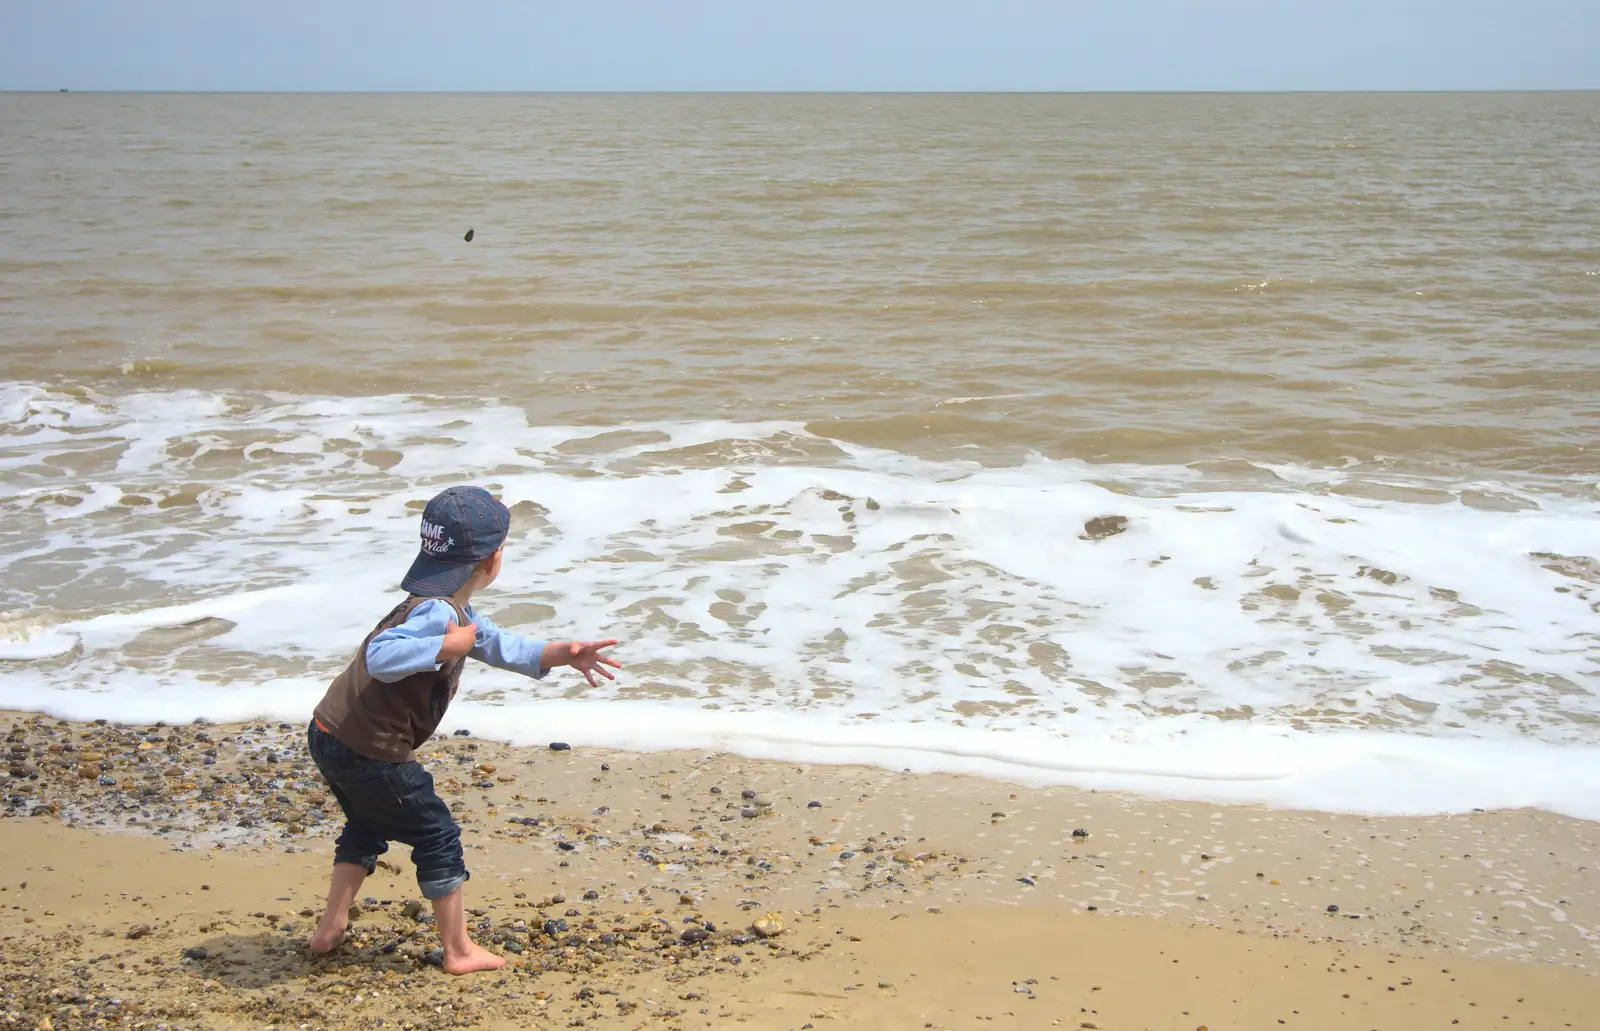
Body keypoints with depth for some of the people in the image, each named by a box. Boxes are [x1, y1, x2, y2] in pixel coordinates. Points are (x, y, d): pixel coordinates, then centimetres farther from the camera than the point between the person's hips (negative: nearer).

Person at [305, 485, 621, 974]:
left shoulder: (450, 611, 11)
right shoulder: (438, 612, -22)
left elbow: (501, 647, 15)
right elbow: (381, 656, -37)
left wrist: (563, 653, 4)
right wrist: (447, 646, -33)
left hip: (328, 735, 10)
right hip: (369, 751, -10)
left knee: (368, 827, 31)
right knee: (437, 838, 6)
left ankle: (331, 927, 32)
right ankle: (459, 951, 16)